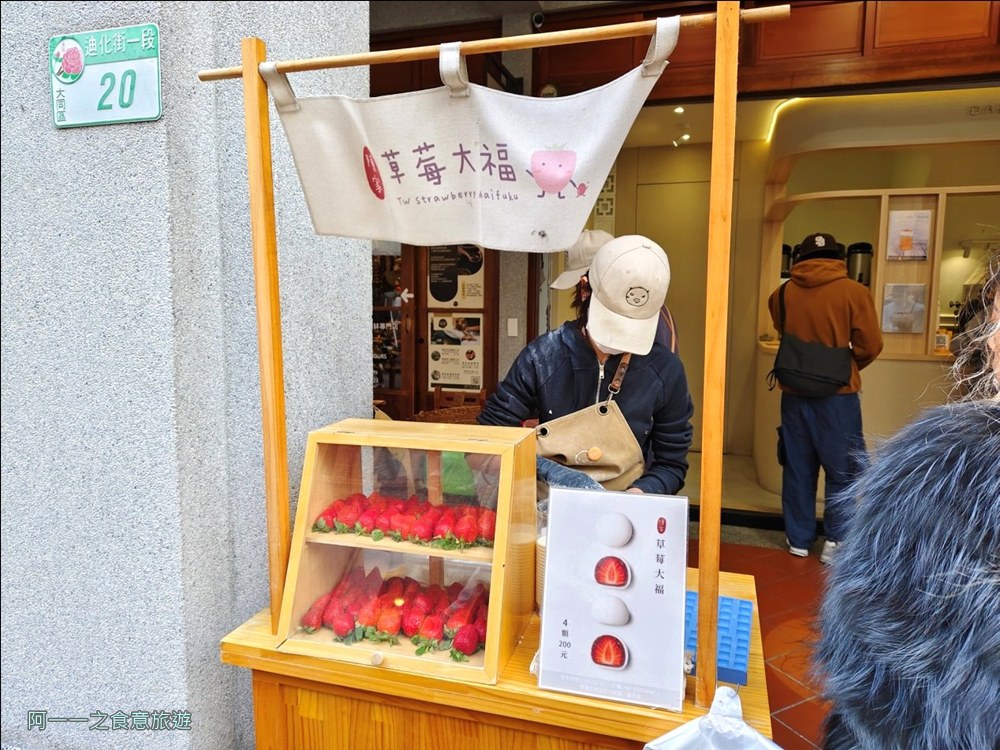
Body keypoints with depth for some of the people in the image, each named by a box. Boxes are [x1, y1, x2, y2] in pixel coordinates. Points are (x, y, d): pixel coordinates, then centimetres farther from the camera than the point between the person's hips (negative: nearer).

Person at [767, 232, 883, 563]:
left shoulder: (783, 293, 1)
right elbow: (870, 345, -7)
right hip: (838, 393, -3)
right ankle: (835, 541, 9)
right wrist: (849, 368, 10)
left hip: (794, 392, 3)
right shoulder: (854, 291, -8)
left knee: (797, 467, 11)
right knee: (841, 469, 8)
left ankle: (799, 539, 19)